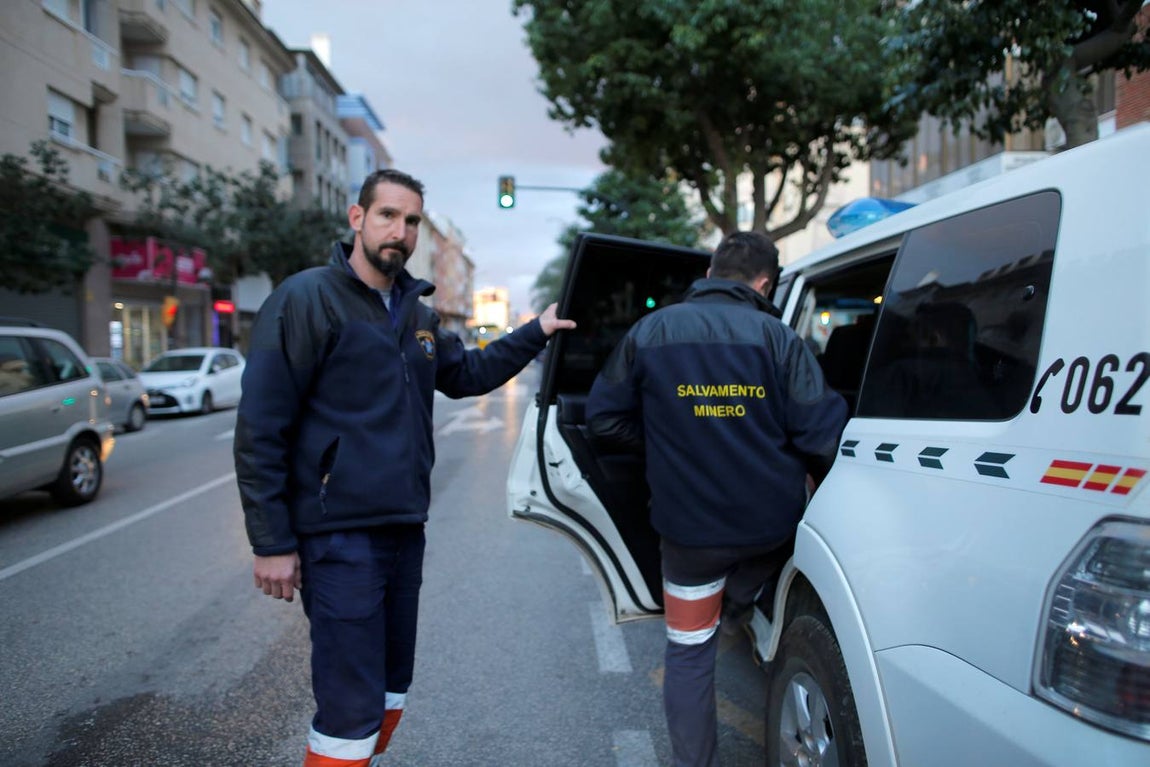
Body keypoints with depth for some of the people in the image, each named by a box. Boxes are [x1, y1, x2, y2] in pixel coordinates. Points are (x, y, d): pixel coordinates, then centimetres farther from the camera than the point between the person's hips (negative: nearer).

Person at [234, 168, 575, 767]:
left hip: (404, 531, 8)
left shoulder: (416, 312, 11)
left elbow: (467, 374, 26)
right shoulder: (307, 298, -11)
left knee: (389, 693, 18)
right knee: (351, 710, -3)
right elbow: (260, 429, -13)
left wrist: (536, 332, 17)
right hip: (339, 537, -7)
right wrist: (272, 544, -15)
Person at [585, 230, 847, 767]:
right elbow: (822, 435, -12)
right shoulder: (778, 337, -9)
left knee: (689, 652, 15)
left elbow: (604, 419, 1)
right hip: (771, 523, 0)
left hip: (688, 526, 0)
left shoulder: (650, 331, -3)